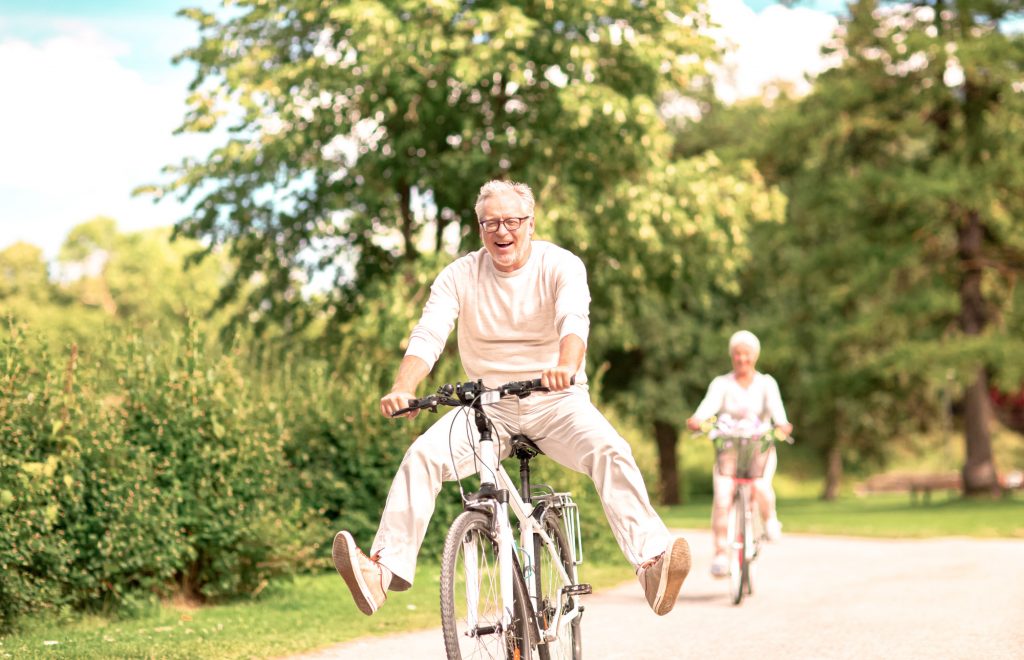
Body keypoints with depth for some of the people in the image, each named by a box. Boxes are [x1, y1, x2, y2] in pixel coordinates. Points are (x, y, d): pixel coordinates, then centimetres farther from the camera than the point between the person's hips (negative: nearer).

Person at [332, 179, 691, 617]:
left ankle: (652, 560, -37)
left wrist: (566, 367, -50)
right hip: (489, 404, 2)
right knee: (423, 455, -22)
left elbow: (574, 321, -27)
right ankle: (385, 568, -25)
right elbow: (427, 336, -13)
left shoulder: (561, 266, -7)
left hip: (556, 401, -2)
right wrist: (402, 390, -34)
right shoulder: (460, 276, -1)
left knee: (611, 451, -30)